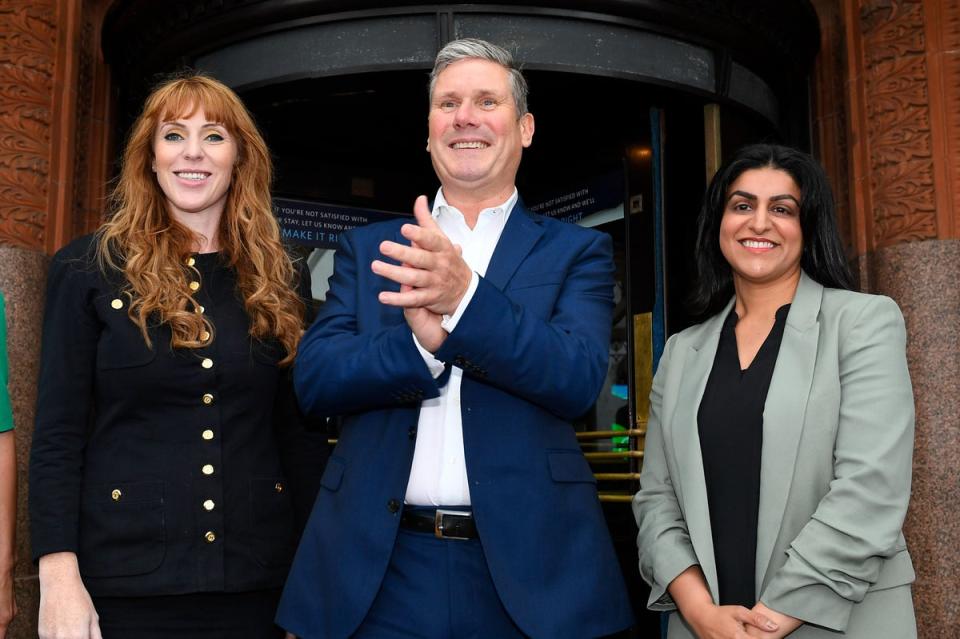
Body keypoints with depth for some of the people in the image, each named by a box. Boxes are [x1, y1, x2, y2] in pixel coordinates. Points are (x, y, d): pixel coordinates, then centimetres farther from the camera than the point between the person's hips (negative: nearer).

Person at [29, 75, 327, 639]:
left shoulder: (282, 280, 5)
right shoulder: (88, 269, -1)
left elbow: (301, 434, 7)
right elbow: (57, 434, -3)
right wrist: (60, 577, -11)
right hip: (122, 578, -2)